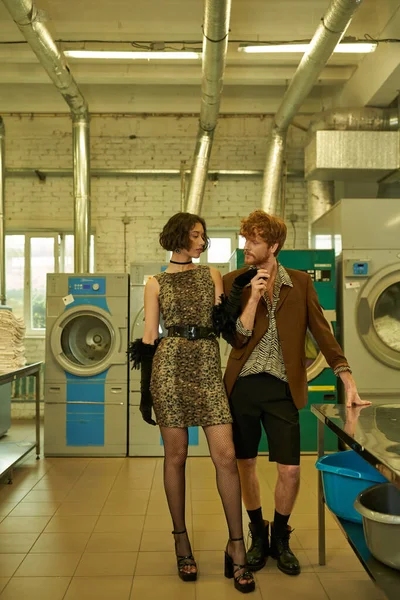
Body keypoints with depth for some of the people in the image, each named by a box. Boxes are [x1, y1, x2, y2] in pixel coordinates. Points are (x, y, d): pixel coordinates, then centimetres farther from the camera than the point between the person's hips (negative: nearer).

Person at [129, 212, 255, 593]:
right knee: (176, 456, 4)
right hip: (170, 366, -1)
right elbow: (148, 338, 7)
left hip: (208, 367, 2)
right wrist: (146, 388, 4)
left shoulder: (211, 275, 17)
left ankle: (236, 545, 4)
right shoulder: (156, 284, 11)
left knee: (226, 456, -6)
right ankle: (181, 541, 19)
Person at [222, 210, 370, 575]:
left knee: (290, 470, 0)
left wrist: (349, 383, -6)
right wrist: (254, 297, -17)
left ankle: (280, 538, 26)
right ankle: (258, 536, 32)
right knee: (246, 464, 10)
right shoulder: (235, 282, 1)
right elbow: (236, 338, -5)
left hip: (282, 388, 0)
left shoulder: (300, 283, 2)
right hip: (243, 386, 1)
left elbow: (322, 332, 0)